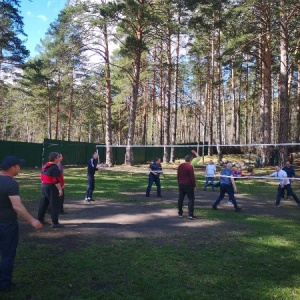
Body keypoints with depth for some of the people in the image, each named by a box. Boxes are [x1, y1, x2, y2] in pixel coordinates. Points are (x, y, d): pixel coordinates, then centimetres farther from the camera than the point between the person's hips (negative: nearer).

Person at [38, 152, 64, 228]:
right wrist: (60, 189, -20)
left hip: (44, 186, 9)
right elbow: (56, 180, -22)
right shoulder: (54, 167, -17)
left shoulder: (45, 166, 11)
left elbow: (42, 176, 17)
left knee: (43, 204, 18)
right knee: (54, 205, -3)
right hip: (51, 187, -9)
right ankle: (55, 223, -2)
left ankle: (40, 219, 27)